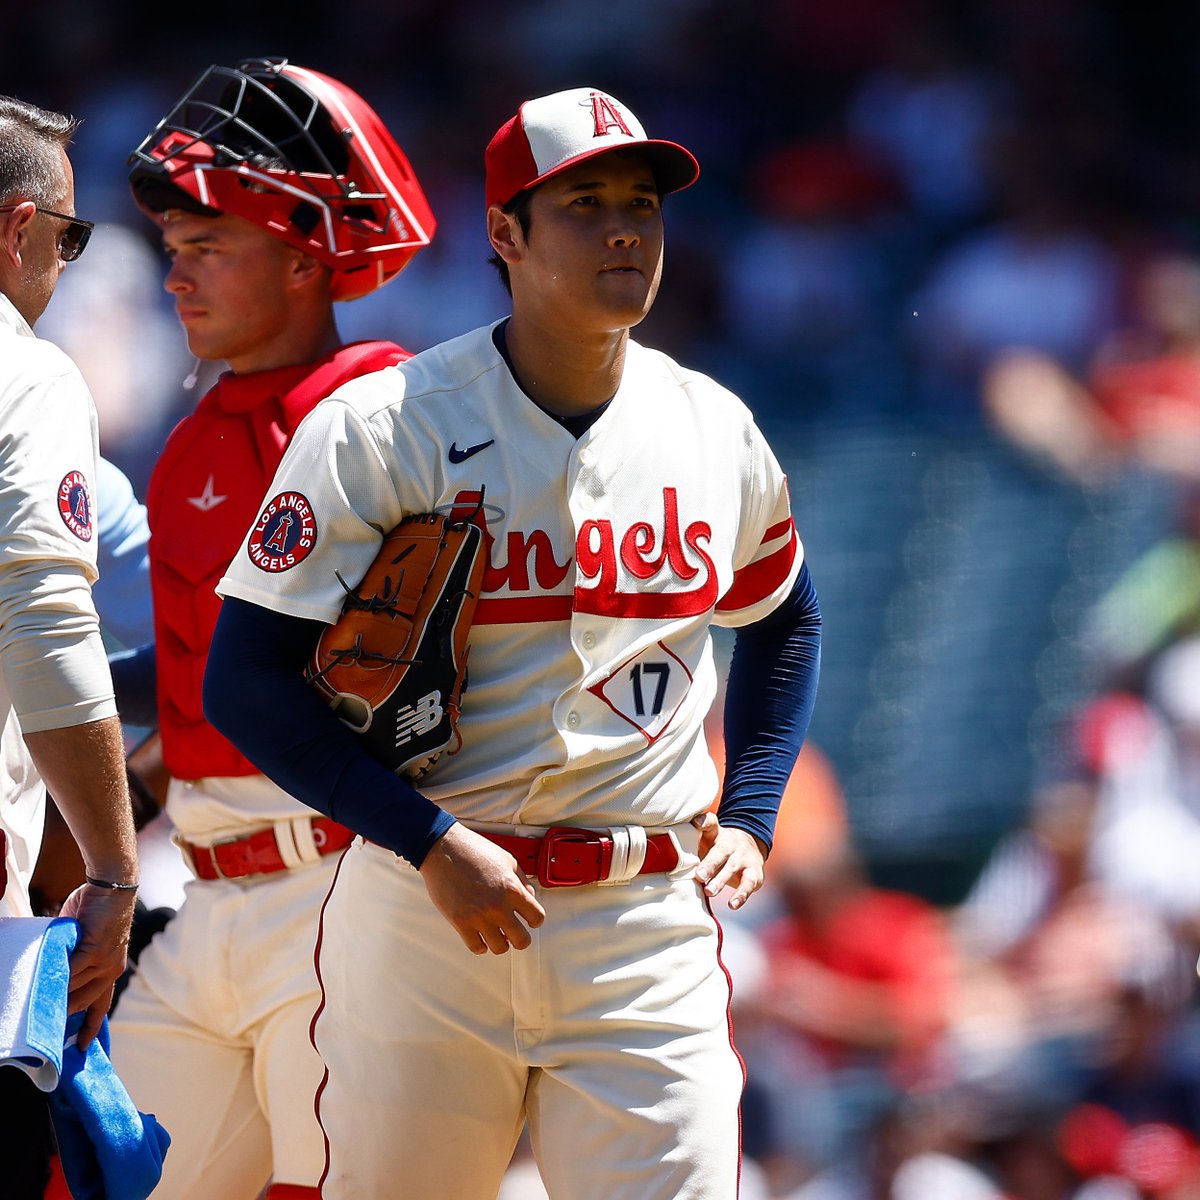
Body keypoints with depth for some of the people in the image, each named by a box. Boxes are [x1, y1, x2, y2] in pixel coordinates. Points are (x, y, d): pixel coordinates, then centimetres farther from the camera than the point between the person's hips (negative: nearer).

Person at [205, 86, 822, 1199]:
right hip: (421, 911, -2)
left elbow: (783, 619, 26)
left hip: (652, 922, 2)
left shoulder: (714, 431, 7)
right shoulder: (382, 429, -7)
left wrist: (747, 817, 12)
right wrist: (434, 846, -17)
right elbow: (247, 682, -9)